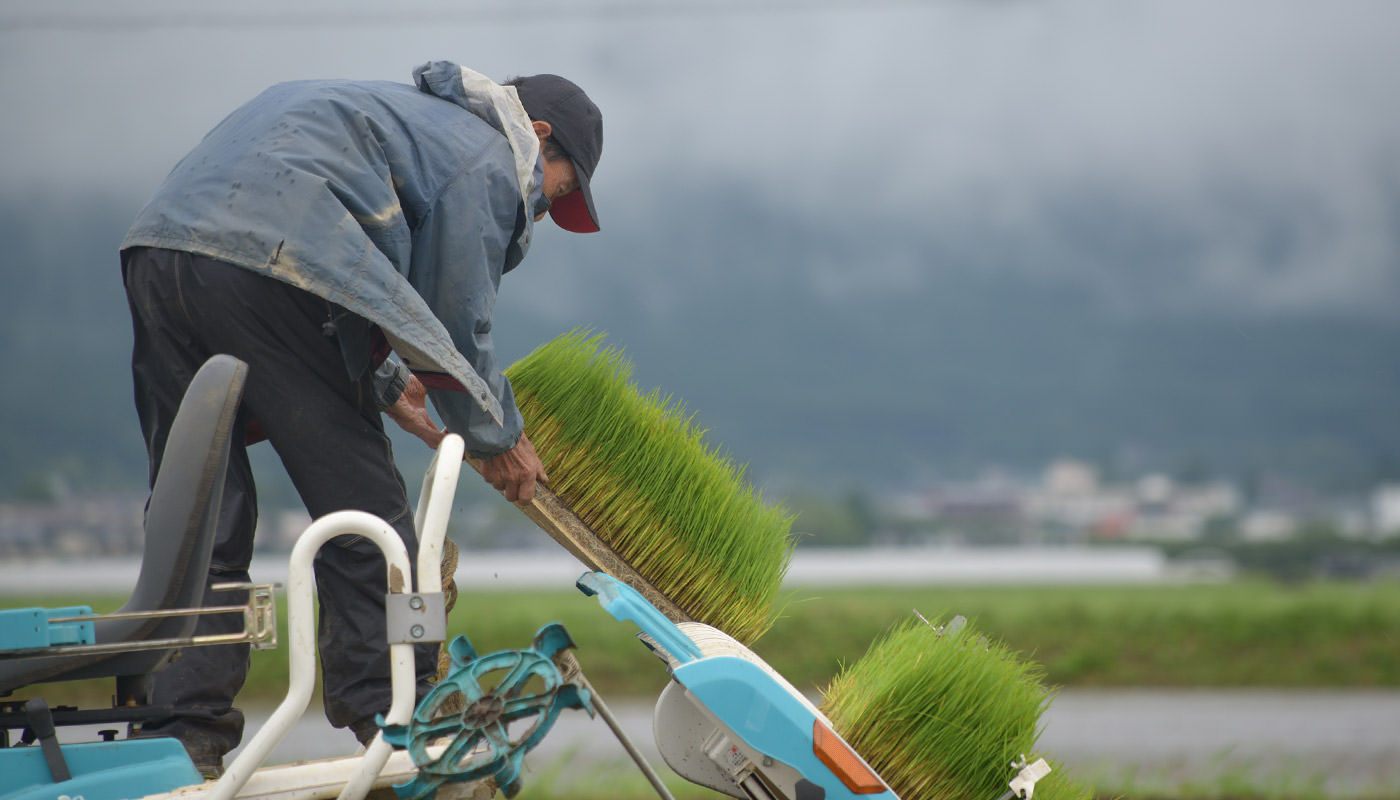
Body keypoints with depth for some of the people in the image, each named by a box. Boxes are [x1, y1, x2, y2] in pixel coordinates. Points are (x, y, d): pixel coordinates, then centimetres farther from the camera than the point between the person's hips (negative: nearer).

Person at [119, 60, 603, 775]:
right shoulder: (487, 158, 7)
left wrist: (383, 384, 41)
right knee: (361, 504, 3)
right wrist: (498, 437, 20)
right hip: (264, 261, -9)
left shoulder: (419, 113, 35)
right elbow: (456, 320, 6)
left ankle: (181, 735, 9)